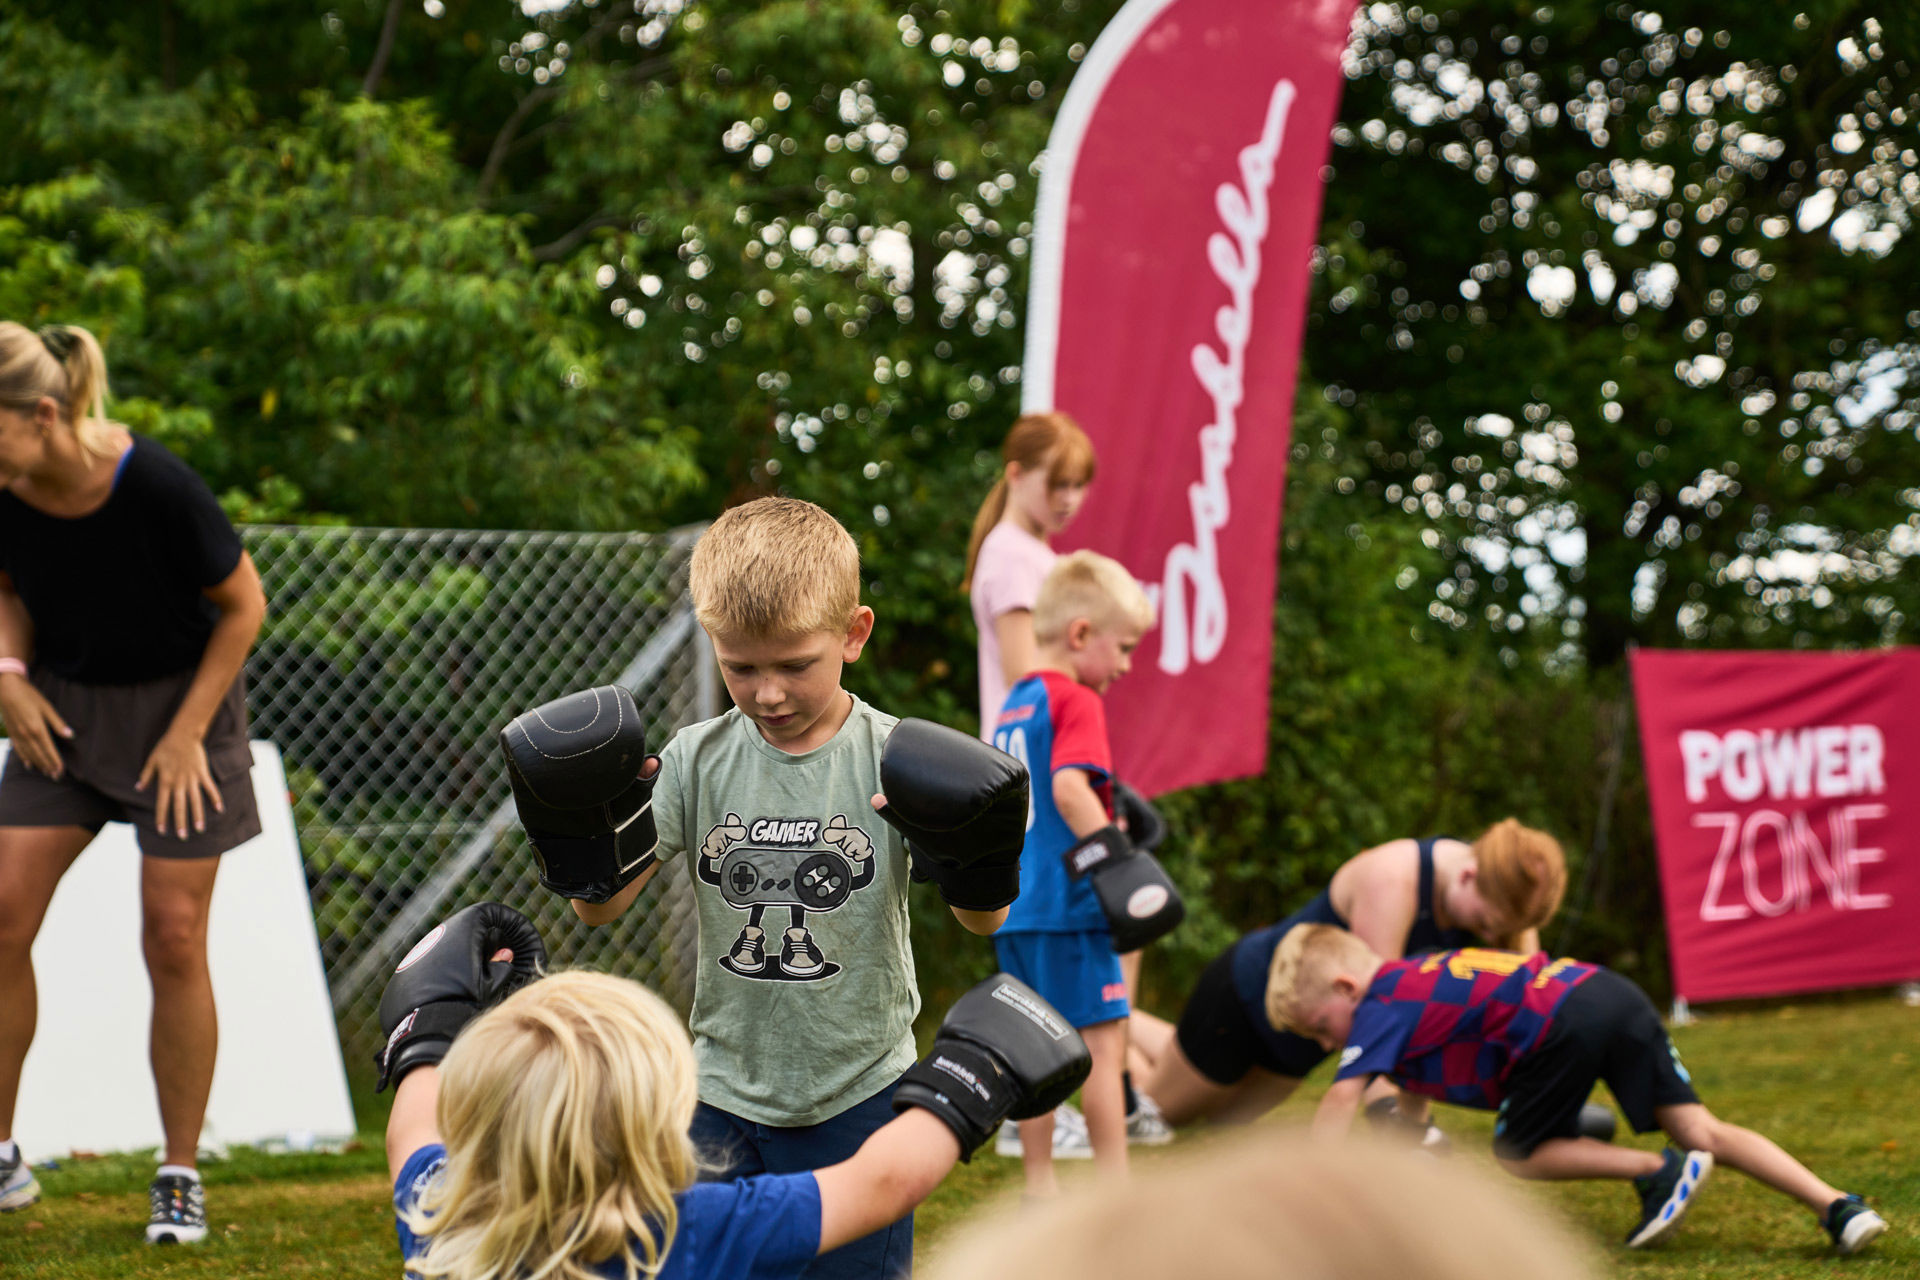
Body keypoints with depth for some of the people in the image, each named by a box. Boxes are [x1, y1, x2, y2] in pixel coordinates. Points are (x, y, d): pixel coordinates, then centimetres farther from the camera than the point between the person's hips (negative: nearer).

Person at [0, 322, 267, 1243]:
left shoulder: (154, 485, -27)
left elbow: (243, 604, -14)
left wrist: (187, 732, -14)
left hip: (178, 703, -4)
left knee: (174, 941, -4)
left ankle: (181, 1177, 9)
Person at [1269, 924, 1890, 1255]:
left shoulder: (1382, 1006, 5)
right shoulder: (1419, 981, 29)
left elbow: (1343, 1097, -7)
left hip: (1562, 1025, -9)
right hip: (1613, 993, 9)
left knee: (1518, 1153, 10)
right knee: (1698, 1128, 6)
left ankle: (1658, 1173, -3)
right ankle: (1836, 1205, -7)